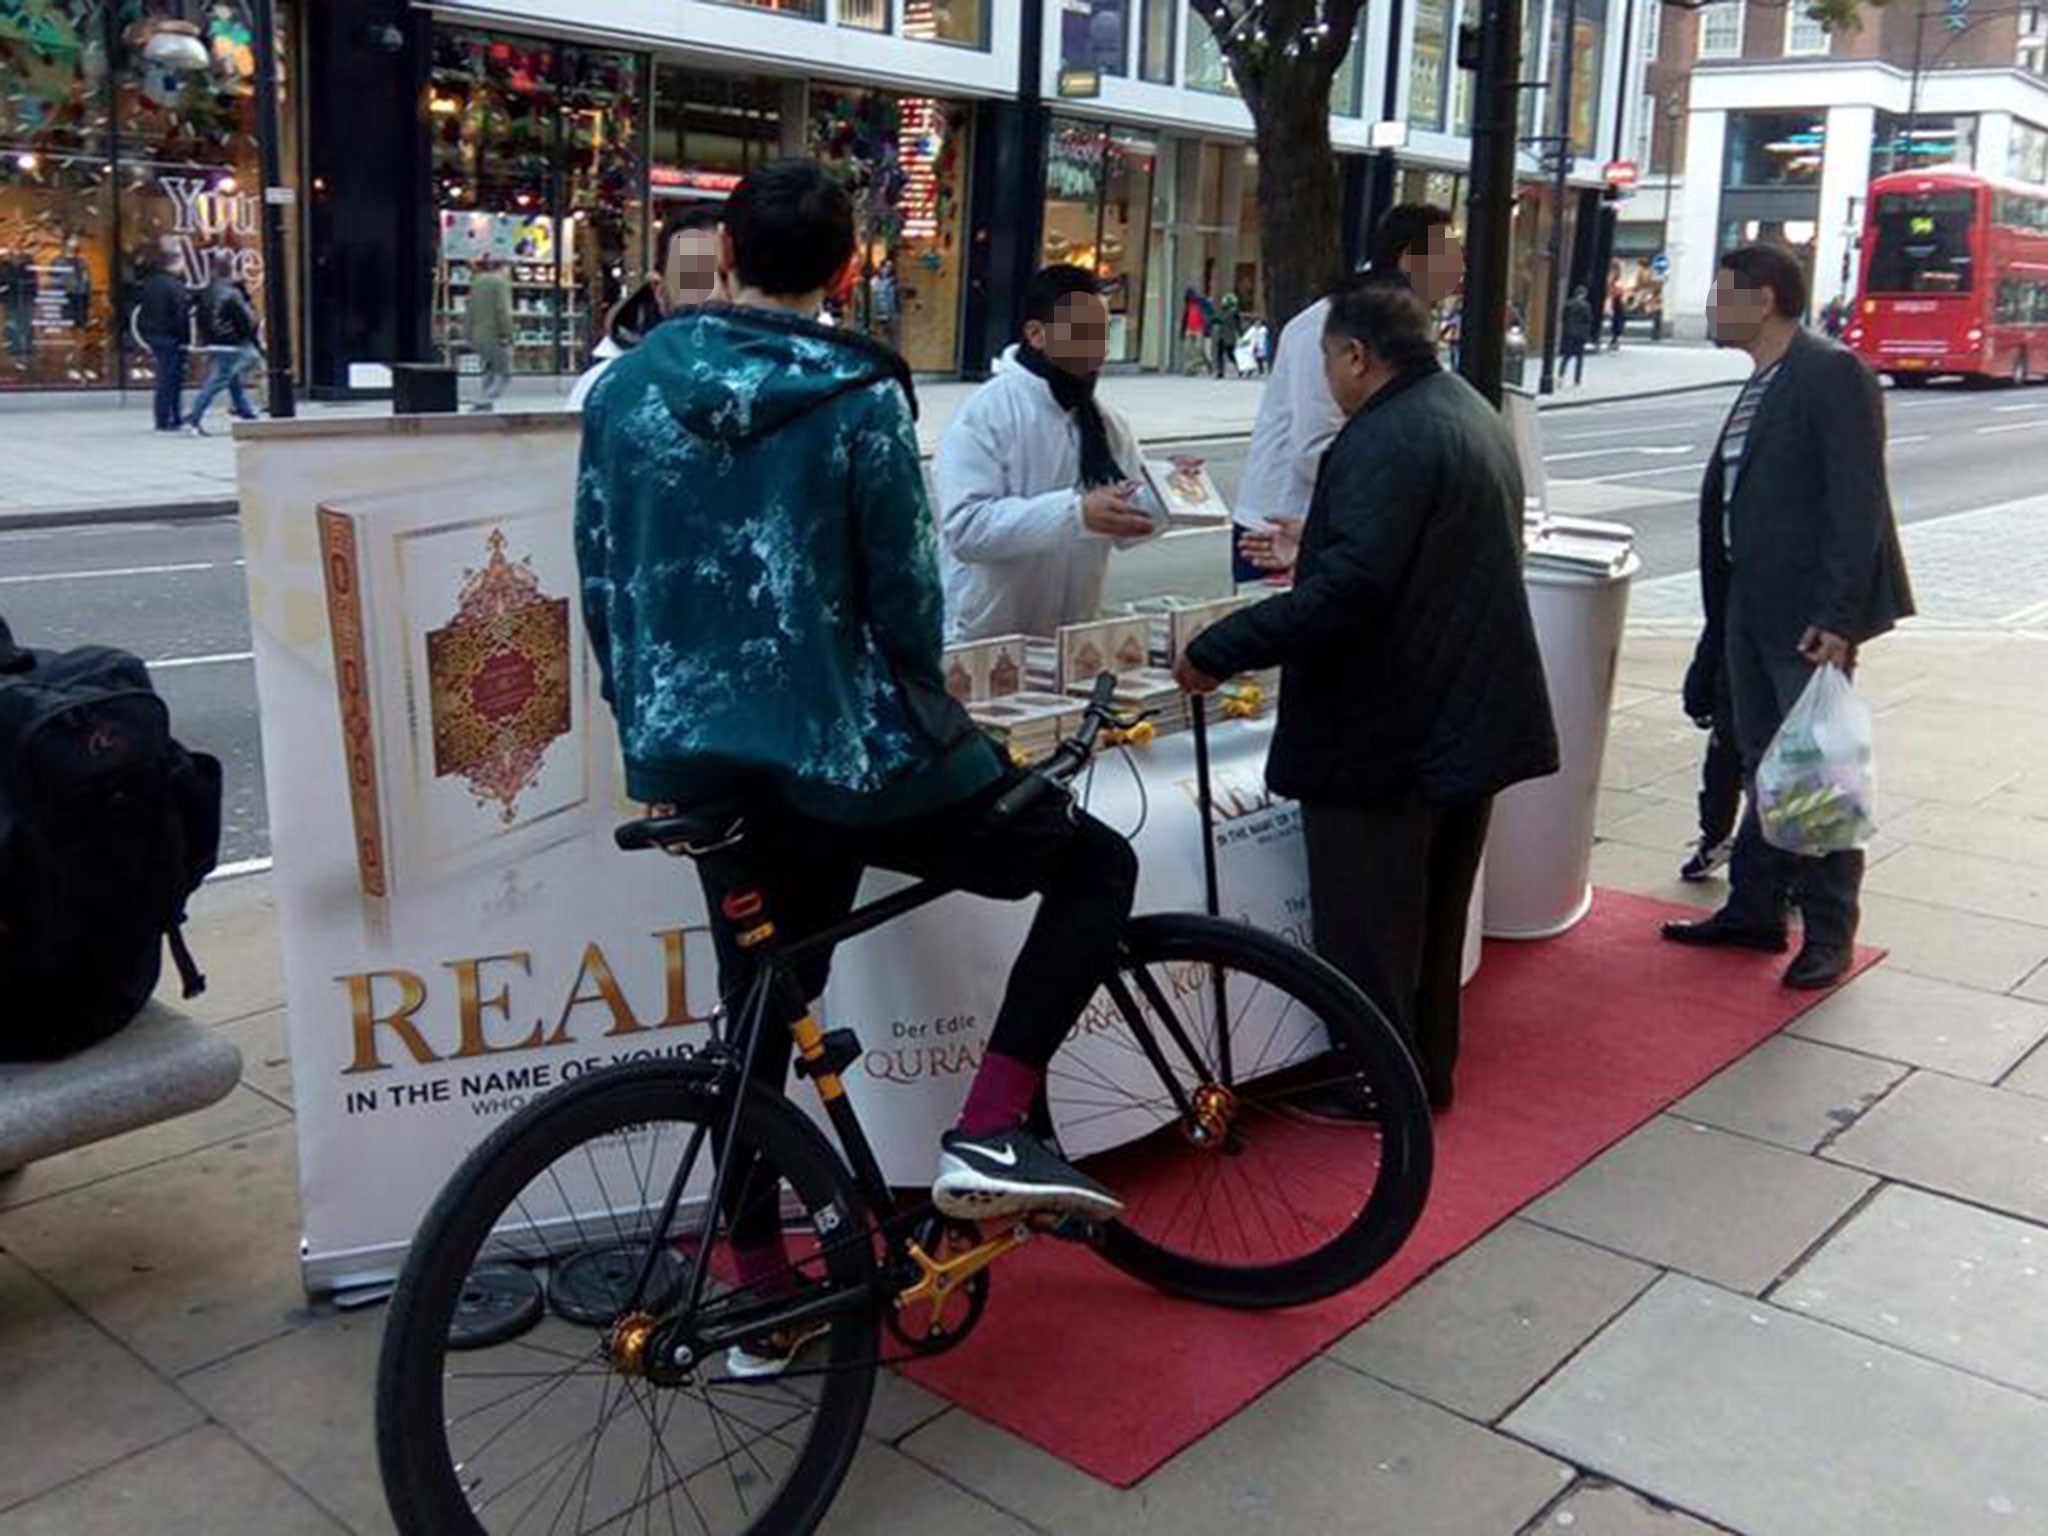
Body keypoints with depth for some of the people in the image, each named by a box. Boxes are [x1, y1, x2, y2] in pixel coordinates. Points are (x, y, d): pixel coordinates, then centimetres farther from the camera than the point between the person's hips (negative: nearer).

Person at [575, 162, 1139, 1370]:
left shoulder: (627, 386, 4)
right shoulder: (858, 398, -11)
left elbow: (604, 587, 8)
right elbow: (906, 593, -8)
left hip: (701, 761, 6)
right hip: (847, 753, -6)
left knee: (758, 1020, 20)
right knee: (1098, 865, 10)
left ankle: (761, 1298, 28)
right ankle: (990, 1136, -2)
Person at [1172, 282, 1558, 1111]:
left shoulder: (1384, 437, -21)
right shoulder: (1475, 414, 11)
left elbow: (1350, 586, -31)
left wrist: (1219, 652, -27)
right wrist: (1313, 549, 25)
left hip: (1387, 728, -10)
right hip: (1470, 720, 10)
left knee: (1366, 926, 4)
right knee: (1434, 911, 21)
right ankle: (1429, 1066, 34)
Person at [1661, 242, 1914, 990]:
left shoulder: (1833, 375, -12)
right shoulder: (1762, 385, 15)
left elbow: (1858, 502, -18)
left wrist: (1836, 616, -22)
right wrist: (1725, 607, 13)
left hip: (1807, 613, -9)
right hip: (1751, 606, 9)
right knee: (1764, 765, 16)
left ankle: (1828, 934, 12)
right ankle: (1755, 910, 27)